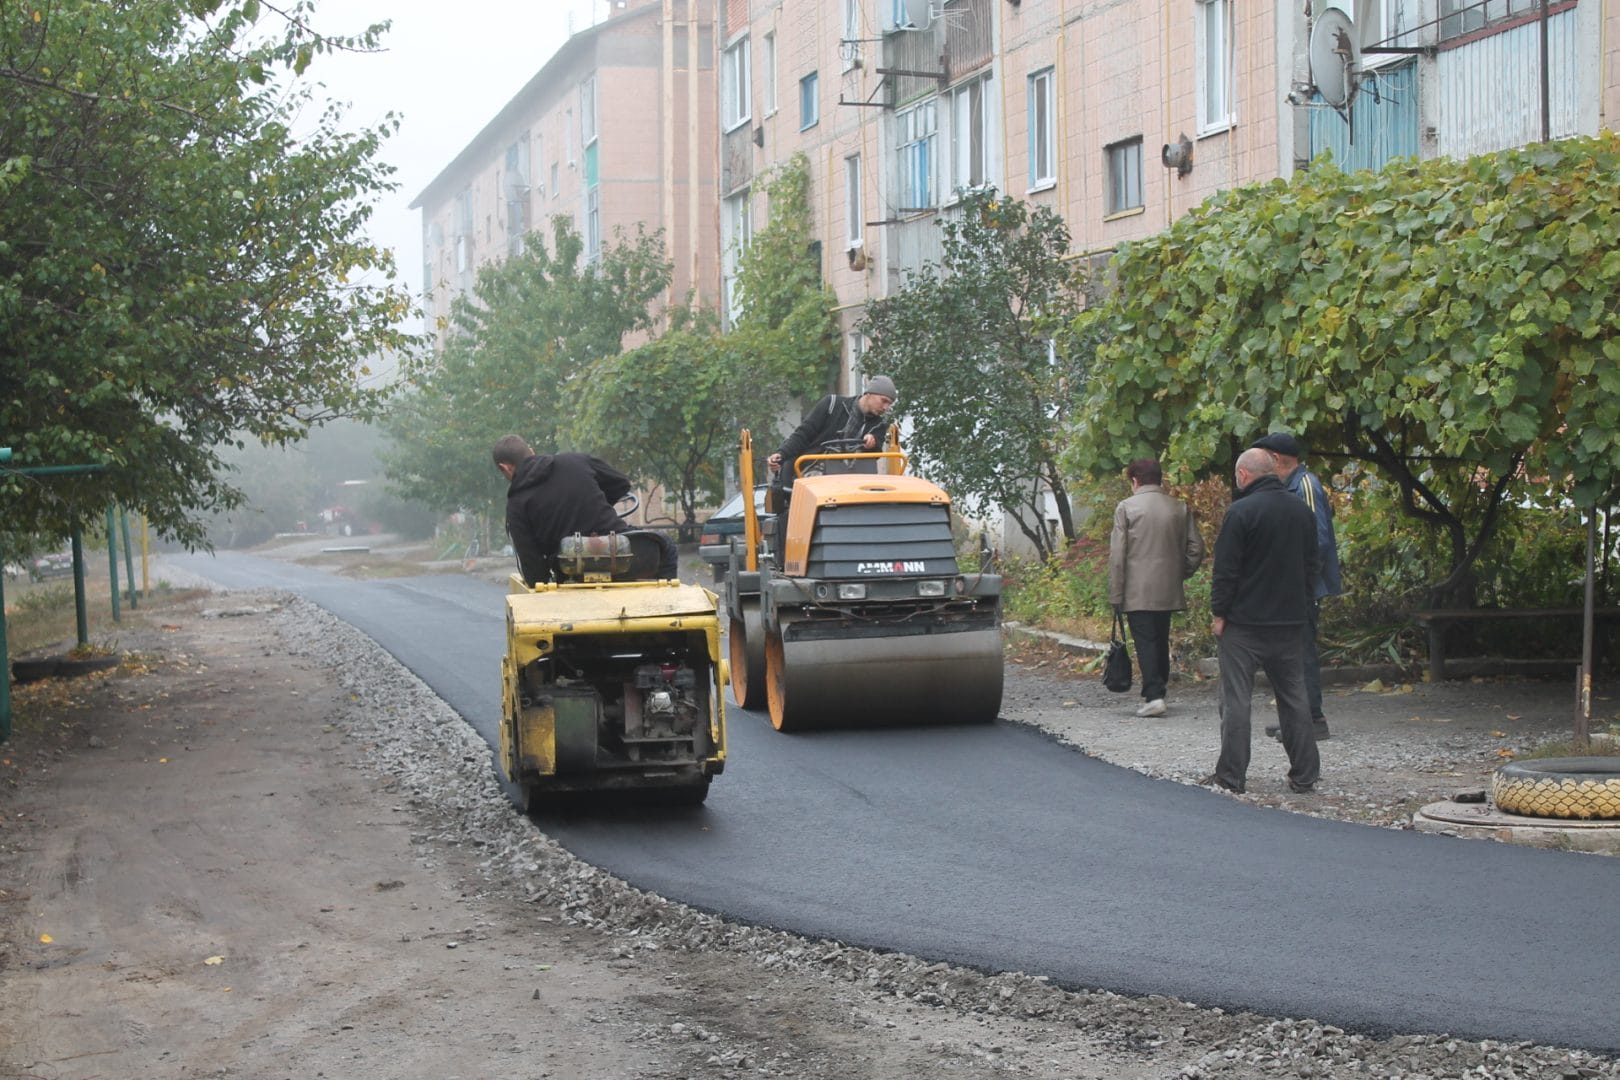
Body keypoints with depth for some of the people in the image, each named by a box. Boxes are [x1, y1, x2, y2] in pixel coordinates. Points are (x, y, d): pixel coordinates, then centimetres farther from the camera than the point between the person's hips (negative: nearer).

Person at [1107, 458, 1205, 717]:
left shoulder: (1126, 507, -5)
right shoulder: (1179, 508, 6)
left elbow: (1117, 555, -8)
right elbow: (1196, 548, 4)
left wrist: (1116, 595, -4)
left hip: (1137, 592, -4)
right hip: (1169, 591, 4)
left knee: (1145, 641, -4)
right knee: (1161, 641, 14)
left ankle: (1153, 695, -13)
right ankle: (1157, 691, 19)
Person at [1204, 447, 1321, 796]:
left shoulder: (1241, 512, -13)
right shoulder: (1302, 511, 9)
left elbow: (1226, 569, -13)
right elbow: (1311, 567, 14)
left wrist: (1219, 613, -5)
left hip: (1244, 623, -6)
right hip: (1290, 622, 6)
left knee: (1236, 699, -1)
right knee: (1294, 697, 11)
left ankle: (1231, 775, 0)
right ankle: (1304, 775, 12)